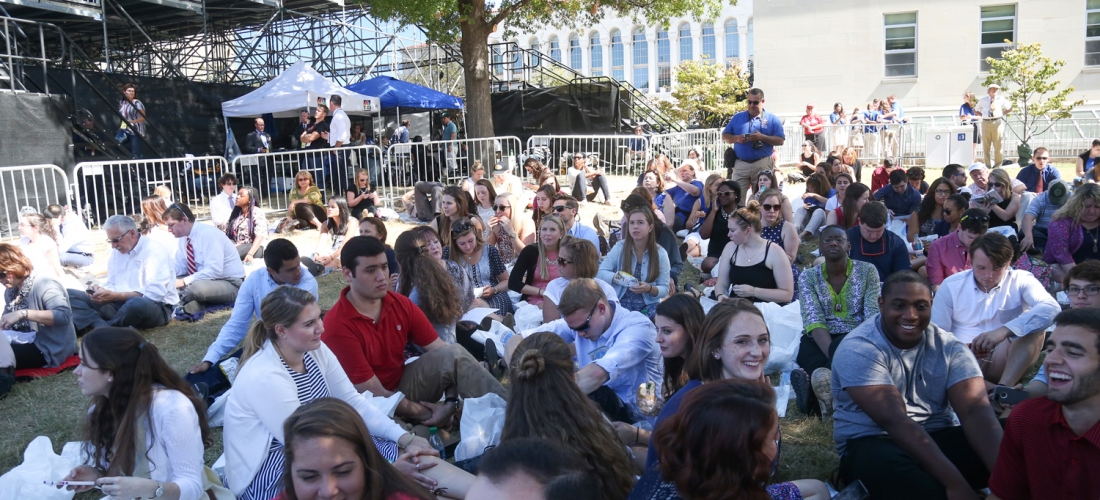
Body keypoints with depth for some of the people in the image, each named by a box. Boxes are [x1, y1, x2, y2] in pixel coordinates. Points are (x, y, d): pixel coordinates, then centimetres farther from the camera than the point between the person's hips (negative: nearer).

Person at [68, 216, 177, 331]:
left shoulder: (154, 250, -13)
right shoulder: (117, 251, 11)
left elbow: (155, 293, -21)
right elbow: (112, 284, 14)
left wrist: (115, 296, -22)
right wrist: (100, 290, -10)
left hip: (154, 306, -7)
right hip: (120, 304, 7)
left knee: (136, 304, -43)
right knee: (70, 295, -4)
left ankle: (105, 329, -12)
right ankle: (104, 327, -28)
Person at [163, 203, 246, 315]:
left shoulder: (208, 234, -22)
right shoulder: (182, 237, 3)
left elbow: (214, 270, -29)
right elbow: (179, 268, 7)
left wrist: (184, 282, -30)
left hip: (229, 284, -8)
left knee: (196, 288, -36)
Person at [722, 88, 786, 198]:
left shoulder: (772, 119, 5)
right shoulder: (737, 117, 11)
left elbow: (780, 141, -2)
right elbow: (725, 137, 9)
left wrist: (762, 137, -16)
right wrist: (736, 138, -11)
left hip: (763, 165, -1)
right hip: (741, 164, 2)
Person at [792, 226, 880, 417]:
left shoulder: (867, 271, 4)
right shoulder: (808, 277, 4)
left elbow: (872, 317, -5)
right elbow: (814, 322, -9)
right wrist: (834, 357, -27)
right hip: (820, 342, 1)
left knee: (842, 346, -37)